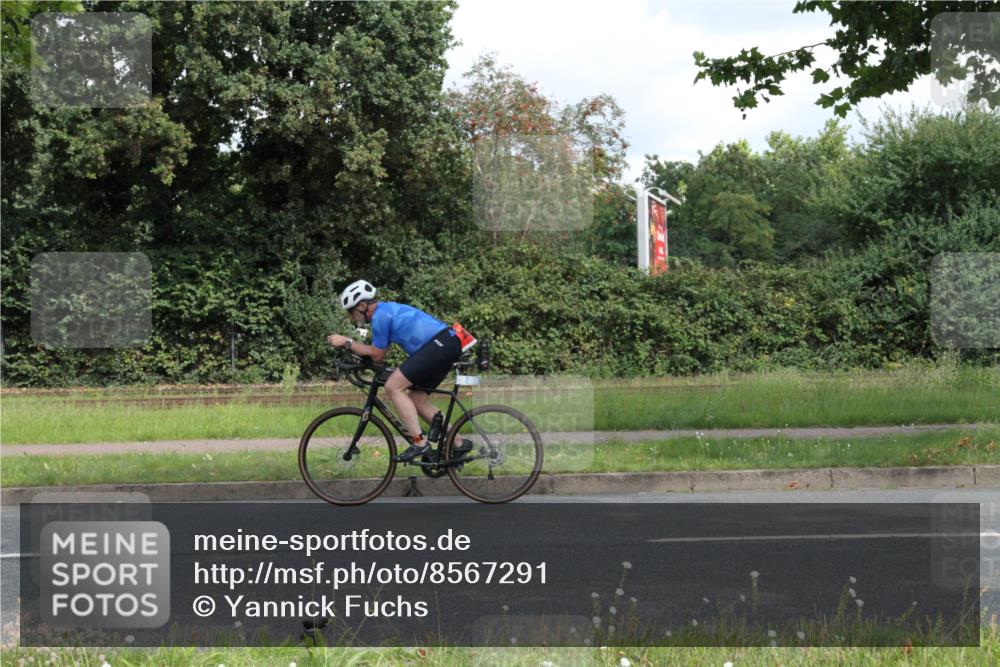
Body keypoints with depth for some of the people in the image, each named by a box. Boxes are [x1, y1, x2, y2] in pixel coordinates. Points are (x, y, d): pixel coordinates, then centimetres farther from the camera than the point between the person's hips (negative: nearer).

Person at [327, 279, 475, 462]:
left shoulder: (380, 316, -9)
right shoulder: (387, 309, 22)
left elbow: (377, 356, -4)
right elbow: (378, 353, 21)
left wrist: (346, 342, 0)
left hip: (440, 344, -11)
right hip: (449, 345, 11)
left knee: (393, 387, -12)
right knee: (416, 399, 16)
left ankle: (419, 442, -15)